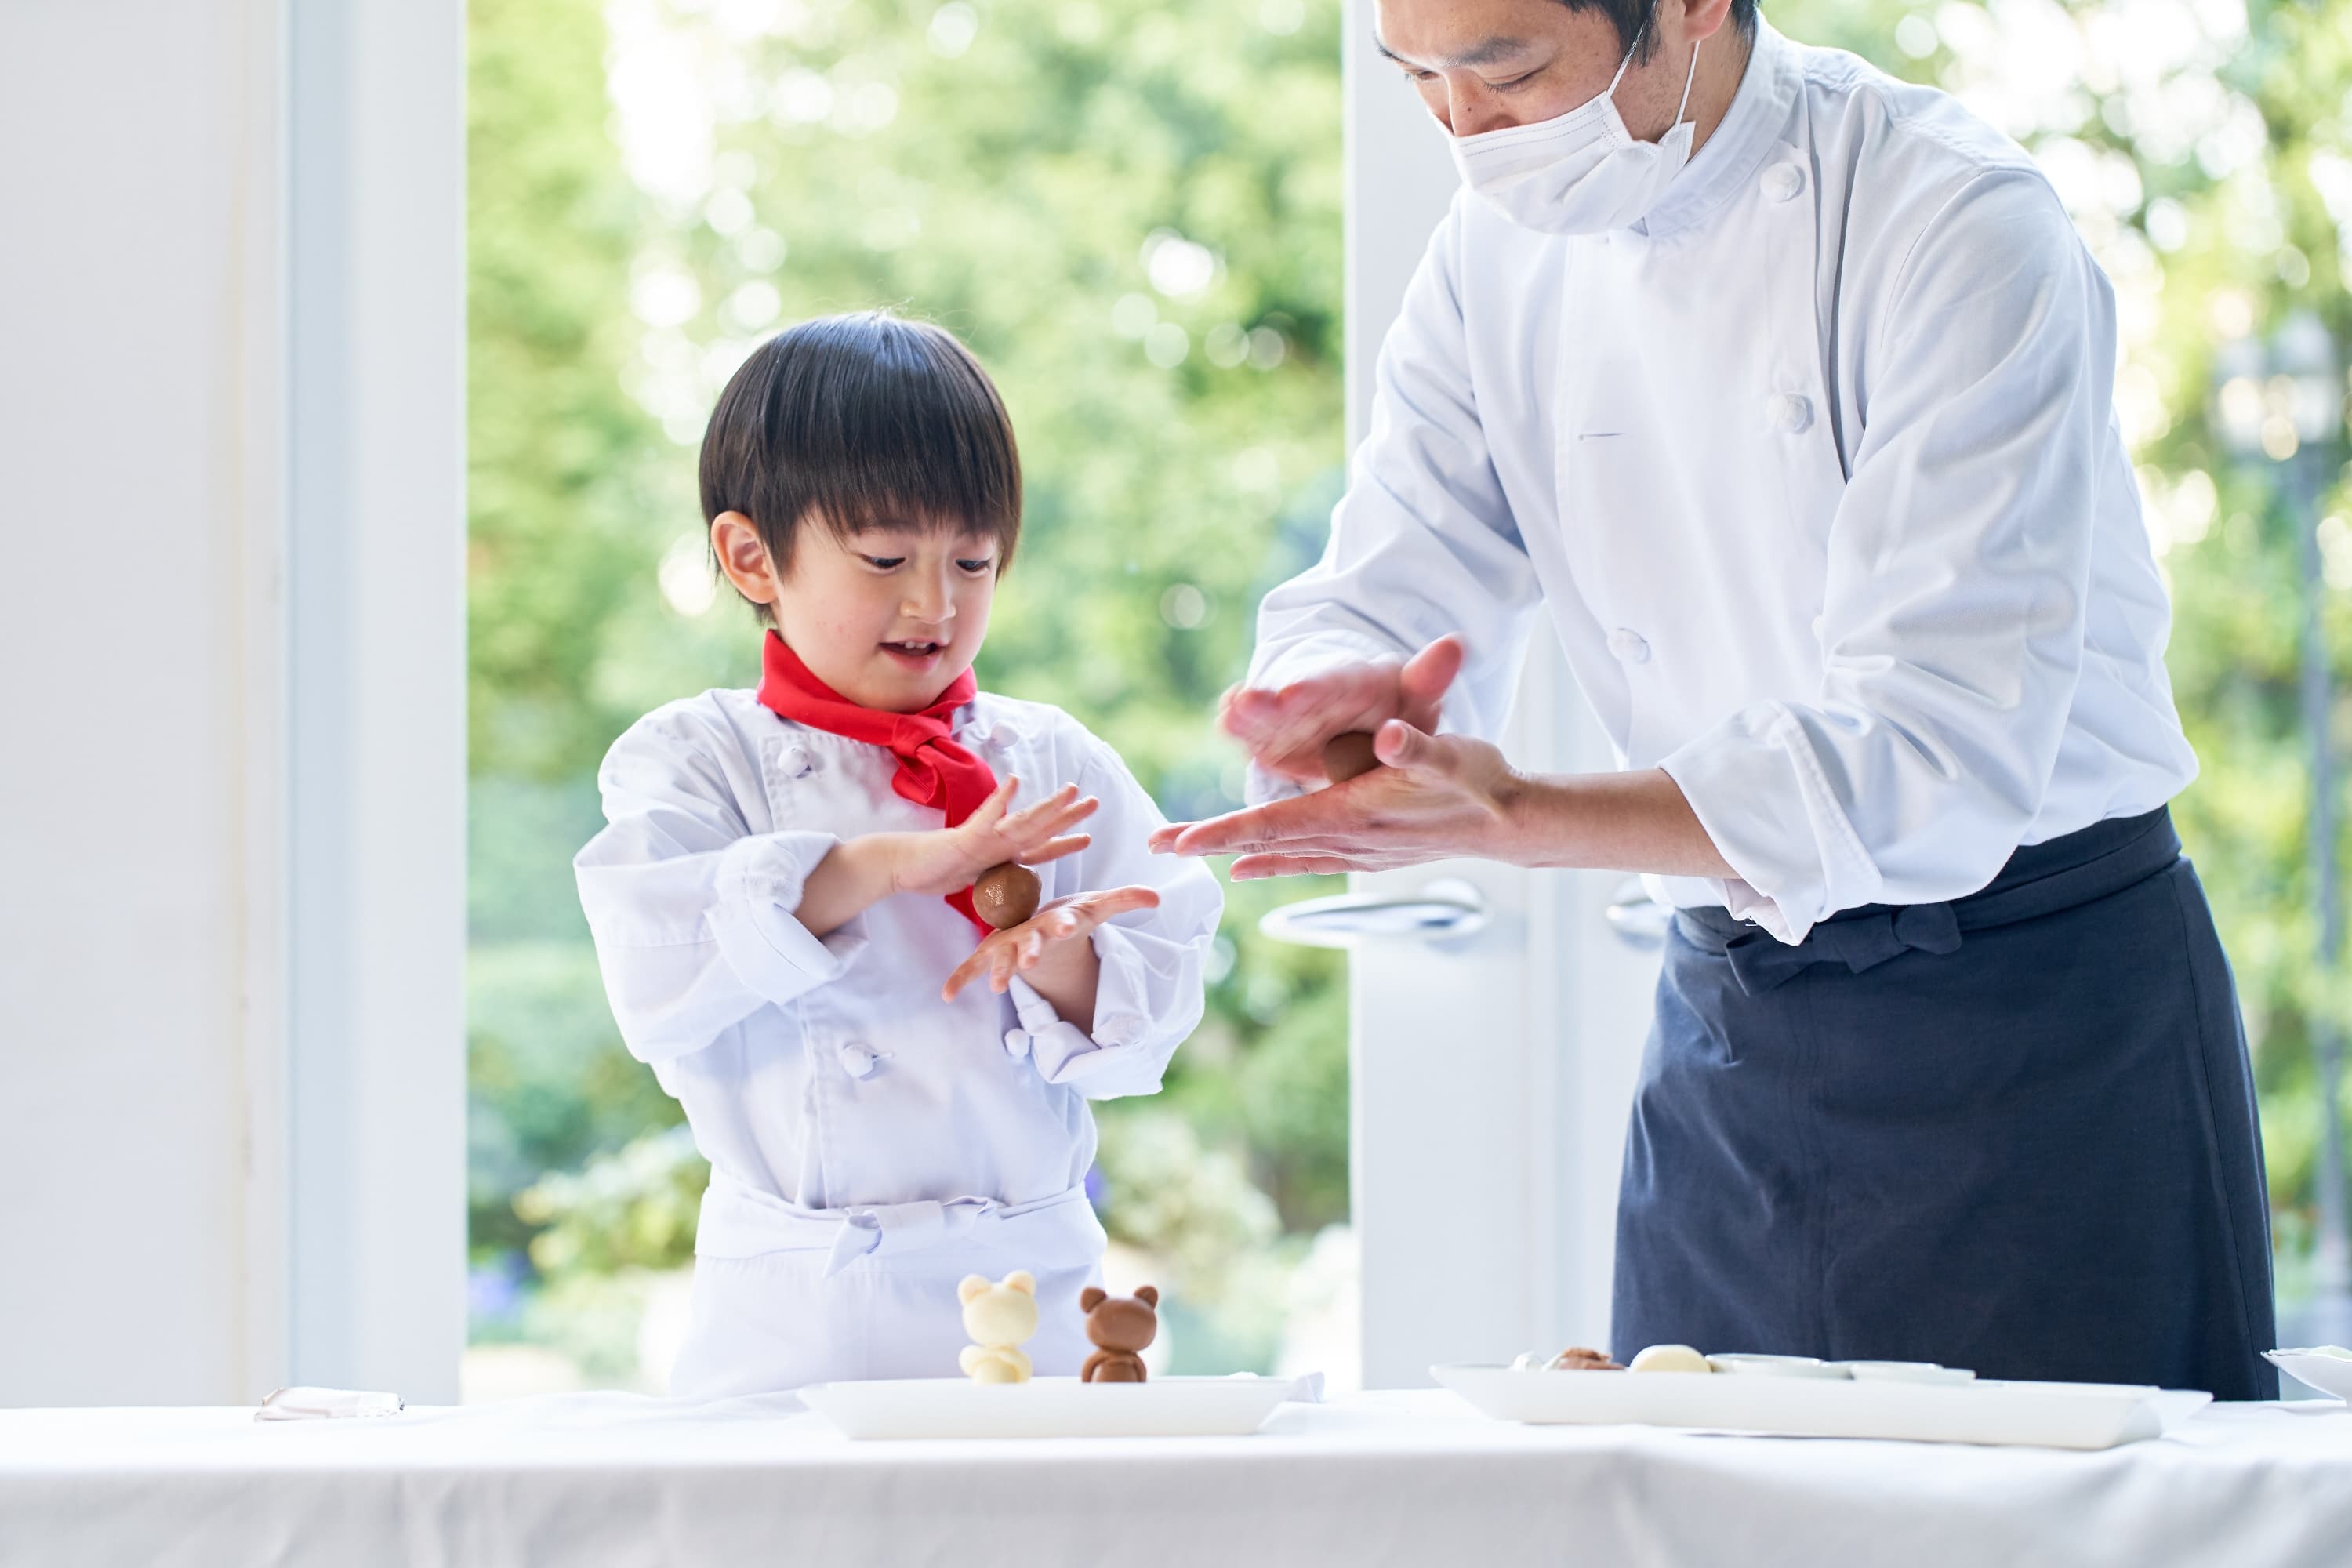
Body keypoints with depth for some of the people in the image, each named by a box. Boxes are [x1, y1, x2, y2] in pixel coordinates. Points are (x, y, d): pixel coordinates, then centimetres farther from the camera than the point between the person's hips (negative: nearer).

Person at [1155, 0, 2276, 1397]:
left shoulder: (1959, 223, -18)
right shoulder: (1496, 255, 3)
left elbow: (1943, 750, -25)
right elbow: (1382, 598, 2)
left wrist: (1517, 819, -32)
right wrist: (1326, 699, -23)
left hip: (2039, 1004, -5)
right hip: (1726, 1019, 5)